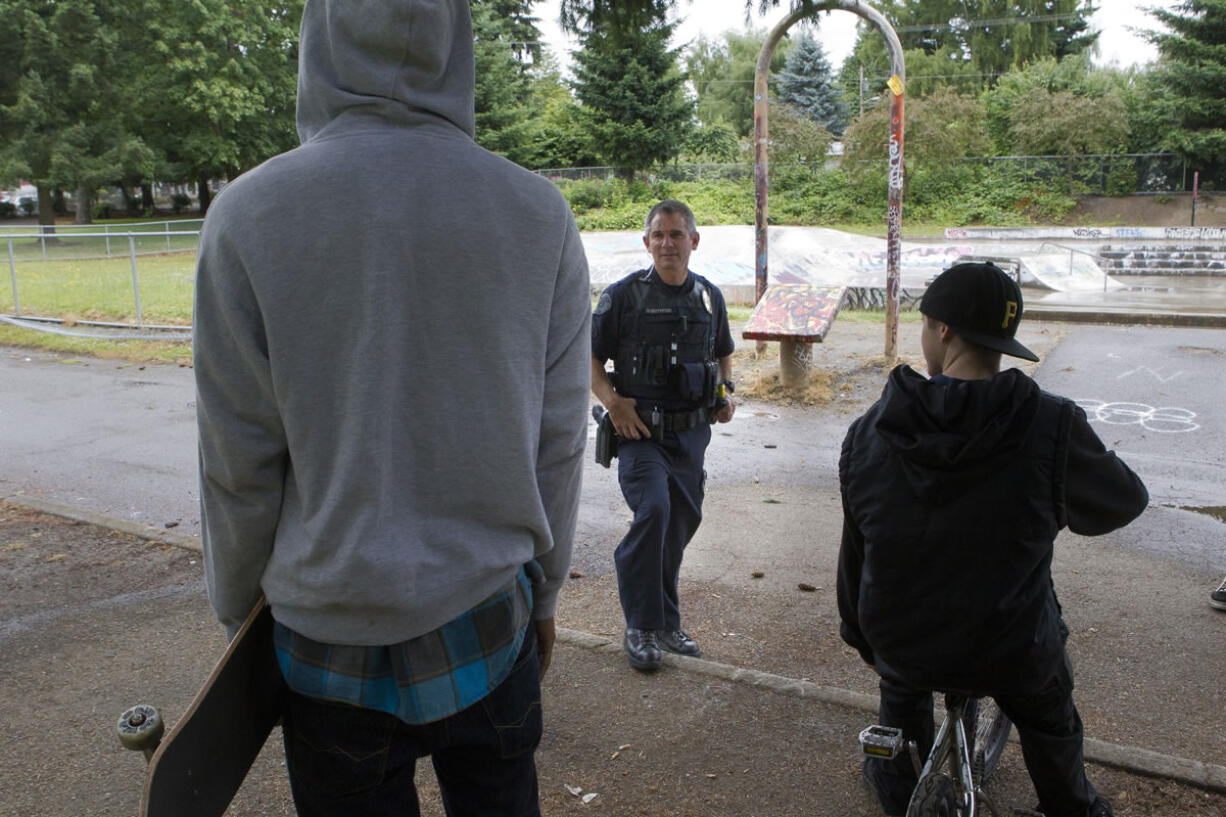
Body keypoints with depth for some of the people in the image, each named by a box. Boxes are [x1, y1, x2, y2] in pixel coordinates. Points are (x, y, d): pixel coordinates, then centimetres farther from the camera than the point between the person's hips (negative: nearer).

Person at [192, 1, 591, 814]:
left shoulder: (249, 216, -12)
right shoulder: (540, 215, -7)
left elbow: (239, 469, -8)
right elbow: (559, 447, -3)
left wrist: (240, 616, 8)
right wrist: (543, 591, 11)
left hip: (333, 646, -1)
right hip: (491, 623, 2)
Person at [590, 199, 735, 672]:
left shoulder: (709, 296, 9)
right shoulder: (623, 295, -5)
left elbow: (723, 354, 25)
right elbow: (589, 360, -1)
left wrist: (726, 391, 6)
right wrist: (613, 402, -16)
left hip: (691, 431, 5)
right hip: (641, 429, -5)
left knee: (682, 522, 10)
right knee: (653, 511, -23)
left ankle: (666, 624, 28)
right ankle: (641, 628, -7)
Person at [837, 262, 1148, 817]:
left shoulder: (869, 432, -13)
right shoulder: (1052, 428, -23)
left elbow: (854, 552, -2)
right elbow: (1124, 501, -2)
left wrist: (863, 638, 15)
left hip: (902, 647, 2)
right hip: (1011, 655, -2)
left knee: (901, 693, 37)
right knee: (1051, 727, 32)